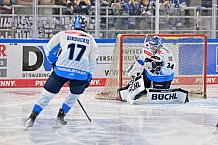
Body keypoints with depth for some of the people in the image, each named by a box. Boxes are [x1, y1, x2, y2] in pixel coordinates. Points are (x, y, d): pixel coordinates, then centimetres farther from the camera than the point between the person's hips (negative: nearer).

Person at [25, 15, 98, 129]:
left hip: (61, 69, 0)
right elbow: (92, 61, 17)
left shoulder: (63, 34, 12)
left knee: (48, 93, 8)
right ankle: (60, 117, 19)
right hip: (81, 73, 0)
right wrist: (89, 78, 26)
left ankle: (32, 118, 4)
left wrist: (54, 62, 31)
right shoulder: (90, 40, 16)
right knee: (74, 94, 25)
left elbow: (49, 50, 13)